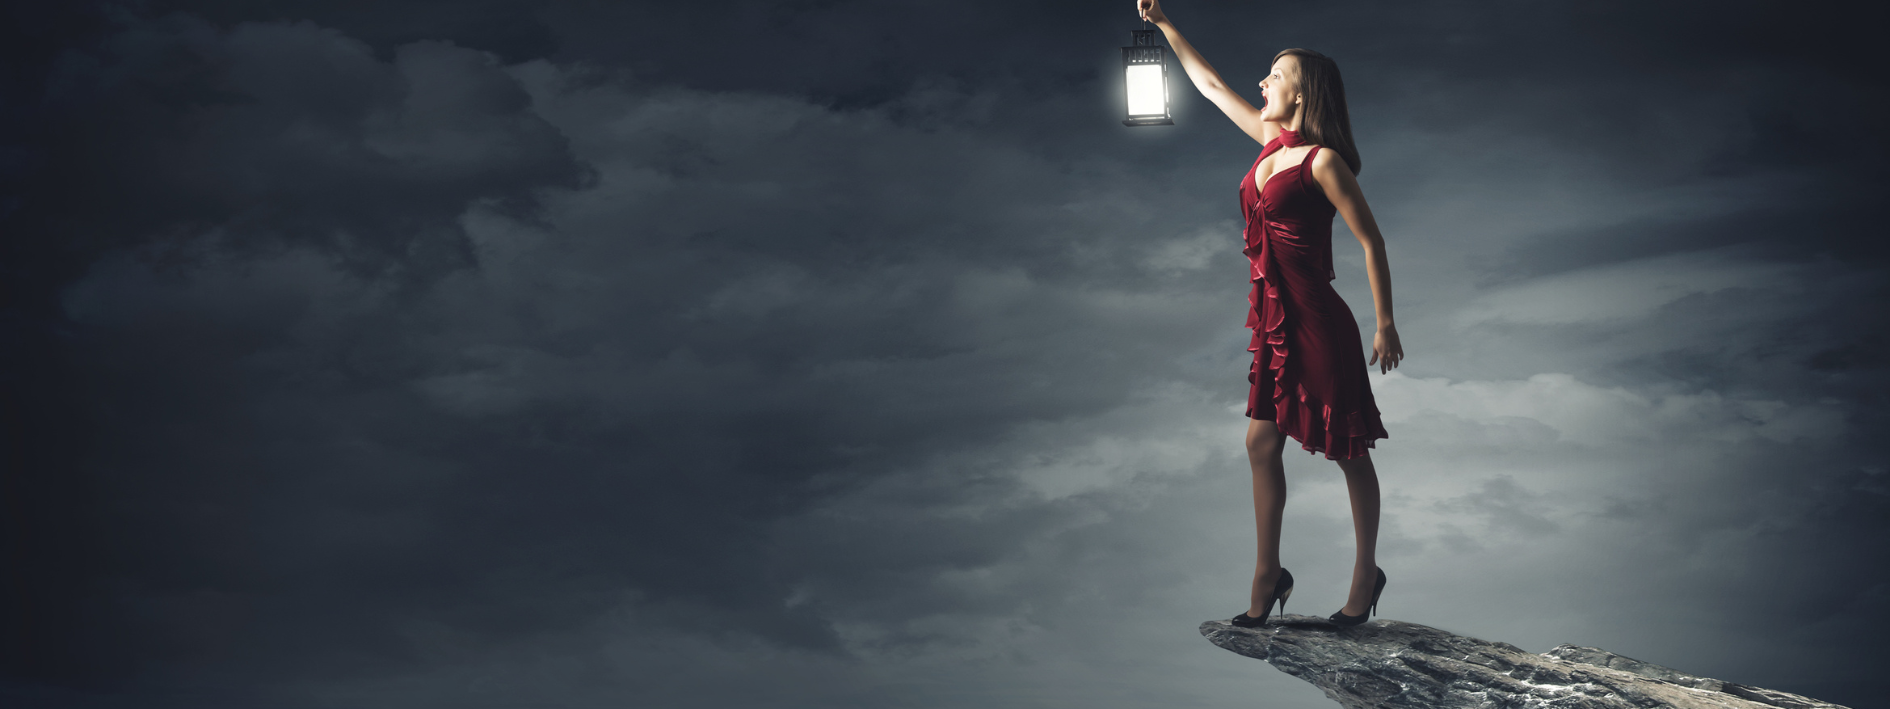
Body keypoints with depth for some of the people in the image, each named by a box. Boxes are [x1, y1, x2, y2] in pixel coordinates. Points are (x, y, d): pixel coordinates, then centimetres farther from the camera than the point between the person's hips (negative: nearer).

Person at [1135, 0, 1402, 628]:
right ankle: (1267, 576, 19)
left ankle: (1366, 575, 18)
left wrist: (1385, 325, -13)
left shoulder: (1321, 160, -13)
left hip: (1316, 323, -8)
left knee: (1346, 451, 5)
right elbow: (1210, 84, 20)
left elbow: (1371, 241, -12)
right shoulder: (1270, 140, 9)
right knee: (1262, 444, 8)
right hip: (1273, 322, 8)